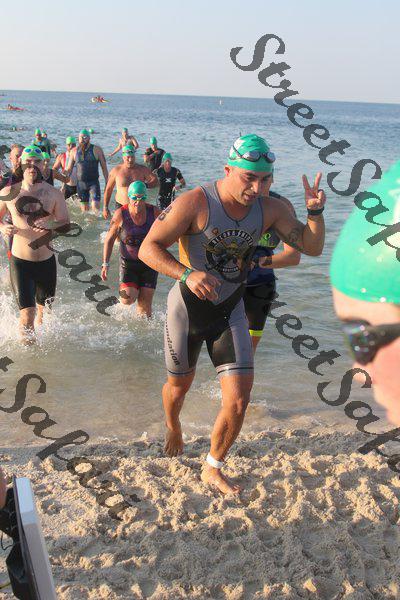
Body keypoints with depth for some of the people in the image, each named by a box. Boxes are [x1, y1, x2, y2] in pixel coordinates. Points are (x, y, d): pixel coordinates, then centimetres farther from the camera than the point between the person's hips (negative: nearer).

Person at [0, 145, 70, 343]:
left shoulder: (54, 194, -1)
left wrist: (50, 225, -23)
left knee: (44, 310, 17)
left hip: (46, 261, 2)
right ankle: (27, 344, 17)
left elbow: (66, 225, -2)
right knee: (27, 313, -9)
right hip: (20, 261, -2)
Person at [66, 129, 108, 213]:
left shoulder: (96, 150, -2)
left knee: (95, 207, -16)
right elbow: (69, 169, 10)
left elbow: (104, 167, 1)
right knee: (84, 209, 6)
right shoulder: (74, 151, 5)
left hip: (94, 183, -3)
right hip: (80, 183, 3)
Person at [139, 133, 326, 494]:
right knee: (179, 385, 18)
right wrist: (187, 274, -39)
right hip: (188, 307, -3)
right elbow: (148, 248, -22)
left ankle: (212, 470, 21)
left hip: (230, 312, 3)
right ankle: (173, 429, 55)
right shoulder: (195, 203, -22)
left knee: (239, 401, -5)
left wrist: (315, 212, -22)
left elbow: (312, 247, -2)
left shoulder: (270, 210, -7)